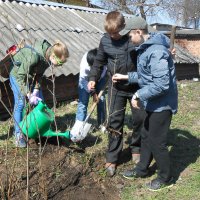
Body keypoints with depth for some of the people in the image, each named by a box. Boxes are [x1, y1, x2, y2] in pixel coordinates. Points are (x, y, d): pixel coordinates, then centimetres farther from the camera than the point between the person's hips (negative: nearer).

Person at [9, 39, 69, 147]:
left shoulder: (47, 57, -18)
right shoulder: (34, 56, -40)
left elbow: (39, 74, -6)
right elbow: (20, 76, -31)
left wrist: (36, 90, -16)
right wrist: (29, 95, -31)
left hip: (31, 76, 7)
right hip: (18, 75, -7)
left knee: (40, 102, 4)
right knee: (20, 104, -10)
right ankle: (18, 134, 1)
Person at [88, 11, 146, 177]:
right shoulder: (105, 40, -7)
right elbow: (99, 61, 7)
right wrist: (93, 78, -1)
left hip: (137, 86, 0)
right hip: (116, 88, 1)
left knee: (140, 119, 9)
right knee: (114, 122, 1)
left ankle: (136, 149, 34)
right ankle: (112, 158, 12)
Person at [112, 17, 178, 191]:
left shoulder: (156, 51, -26)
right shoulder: (146, 48, 8)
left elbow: (162, 84, -31)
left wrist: (139, 95, -25)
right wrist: (126, 77, 17)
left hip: (162, 104, -10)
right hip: (154, 103, 10)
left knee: (157, 142, 3)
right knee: (146, 136, 21)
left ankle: (166, 178, 23)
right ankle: (142, 169, 39)